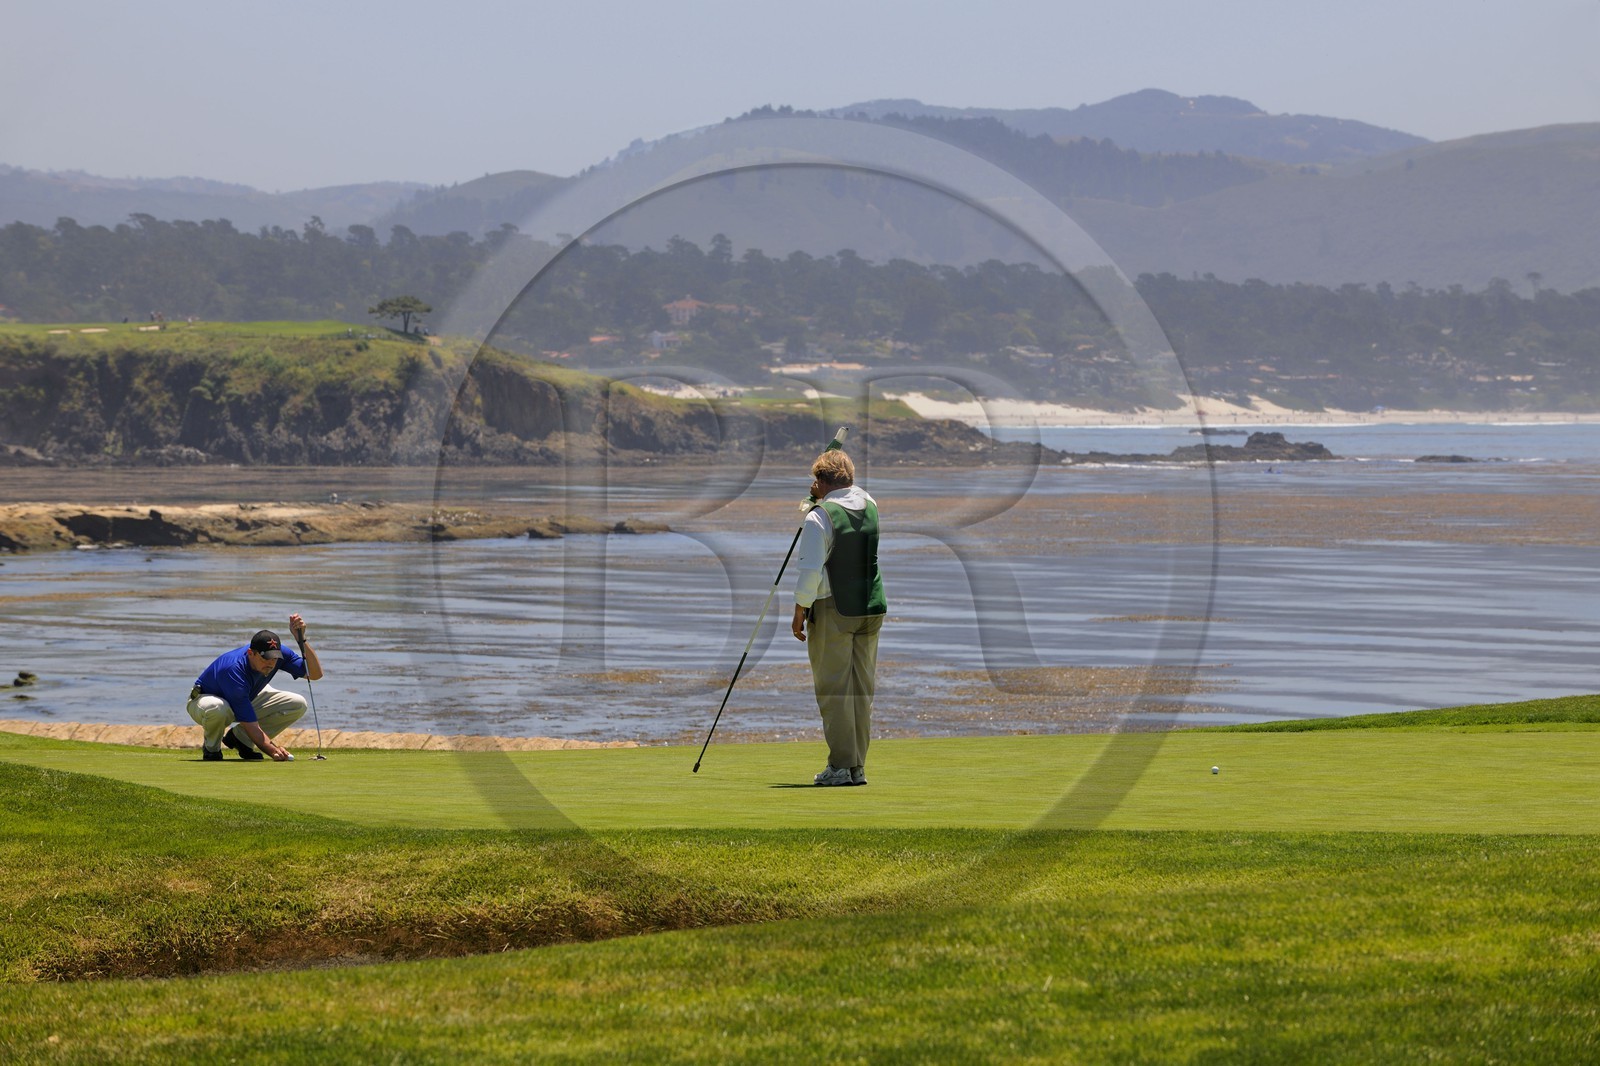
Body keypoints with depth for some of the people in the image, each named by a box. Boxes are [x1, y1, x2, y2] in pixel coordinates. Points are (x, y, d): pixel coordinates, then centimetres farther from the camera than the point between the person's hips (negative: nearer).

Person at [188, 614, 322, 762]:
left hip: (247, 700, 6)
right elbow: (251, 726, -40)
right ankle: (211, 748, -9)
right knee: (217, 708, -45)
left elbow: (315, 674, -25)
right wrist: (274, 751, -53)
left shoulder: (278, 653, -22)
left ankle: (240, 738, 2)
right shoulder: (234, 670, -40)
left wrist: (301, 639, -37)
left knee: (297, 705, -14)